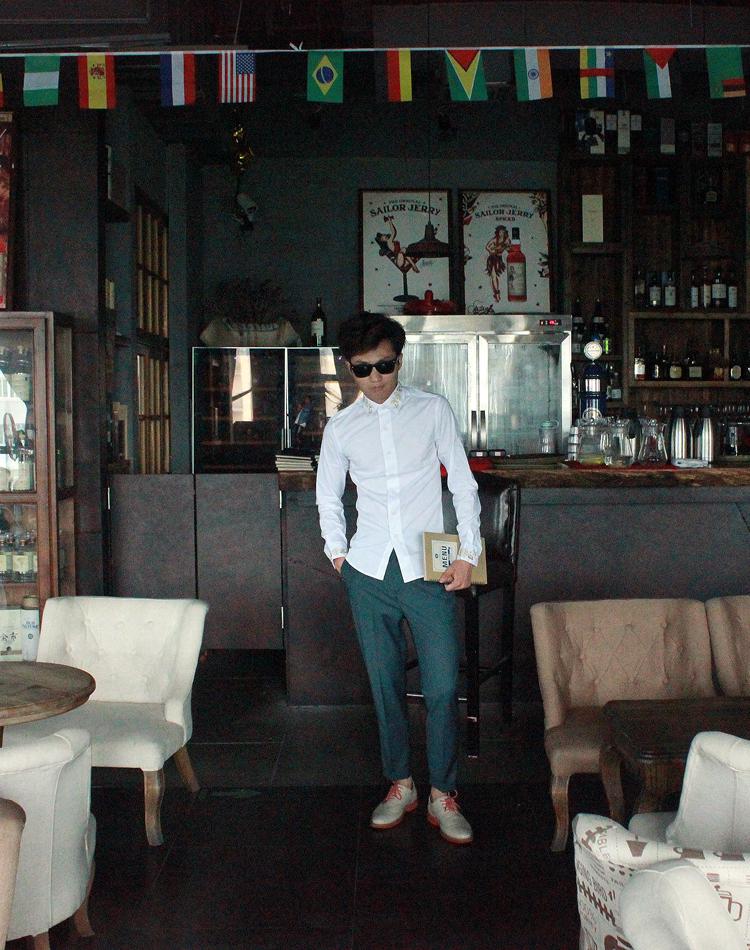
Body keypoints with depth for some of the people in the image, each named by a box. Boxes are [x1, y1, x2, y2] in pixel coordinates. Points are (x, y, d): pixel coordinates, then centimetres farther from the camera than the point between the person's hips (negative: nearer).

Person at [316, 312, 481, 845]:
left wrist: (469, 552, -2)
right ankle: (400, 785, 25)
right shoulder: (341, 428, 6)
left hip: (429, 570, -2)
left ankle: (443, 796, 12)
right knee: (386, 684, 9)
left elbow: (463, 485, 4)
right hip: (370, 571, 2)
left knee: (443, 687, -3)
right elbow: (328, 496, 20)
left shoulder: (433, 410, 2)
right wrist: (337, 552, 11)